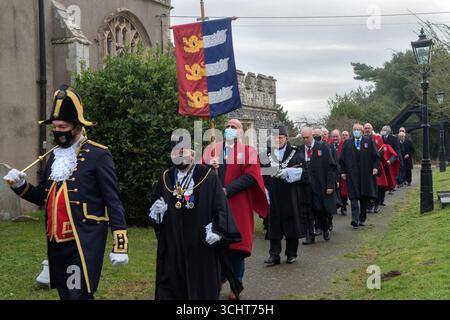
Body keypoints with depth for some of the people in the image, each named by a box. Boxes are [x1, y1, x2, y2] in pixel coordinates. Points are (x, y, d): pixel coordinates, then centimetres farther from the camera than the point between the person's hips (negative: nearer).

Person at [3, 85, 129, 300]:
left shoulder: (98, 155, -9)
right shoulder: (55, 155, 13)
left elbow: (113, 202, -12)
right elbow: (43, 197, 21)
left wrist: (120, 245, -17)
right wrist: (20, 185, 1)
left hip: (84, 242, -7)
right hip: (57, 242, 7)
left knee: (79, 295, -11)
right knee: (65, 294, 14)